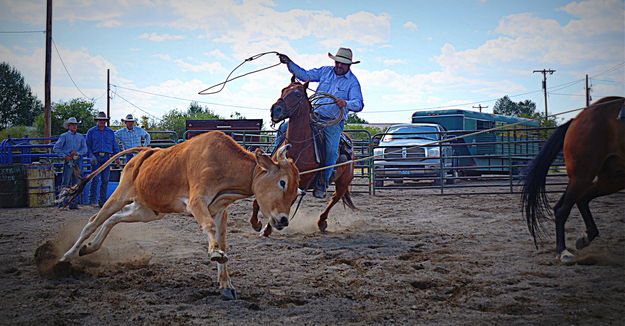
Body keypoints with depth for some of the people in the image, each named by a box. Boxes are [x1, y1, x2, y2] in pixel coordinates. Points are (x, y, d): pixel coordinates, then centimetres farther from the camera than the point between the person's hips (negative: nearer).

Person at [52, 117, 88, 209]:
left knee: (76, 184, 5)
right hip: (68, 161, -4)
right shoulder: (64, 136, 5)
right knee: (66, 183, -9)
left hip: (78, 161, 4)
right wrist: (64, 156, -9)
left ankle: (74, 204, 9)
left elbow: (84, 149, 8)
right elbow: (56, 148, 1)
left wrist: (77, 153, -11)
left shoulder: (80, 137, 16)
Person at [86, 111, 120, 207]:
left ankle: (102, 201, 8)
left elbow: (115, 146, 15)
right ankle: (92, 199, -1)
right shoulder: (91, 131, 7)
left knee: (105, 180, 3)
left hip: (107, 158, 3)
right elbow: (88, 146, 4)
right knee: (95, 179, -8)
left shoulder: (110, 132, 14)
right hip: (96, 157, -3)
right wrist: (91, 156, -10)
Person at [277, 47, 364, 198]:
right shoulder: (325, 71, 10)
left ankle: (322, 185, -10)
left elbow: (359, 104, -13)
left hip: (333, 123, -4)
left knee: (331, 151, -20)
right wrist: (289, 63, 3)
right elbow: (305, 75, 13)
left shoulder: (352, 82, -3)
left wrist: (346, 104, -35)